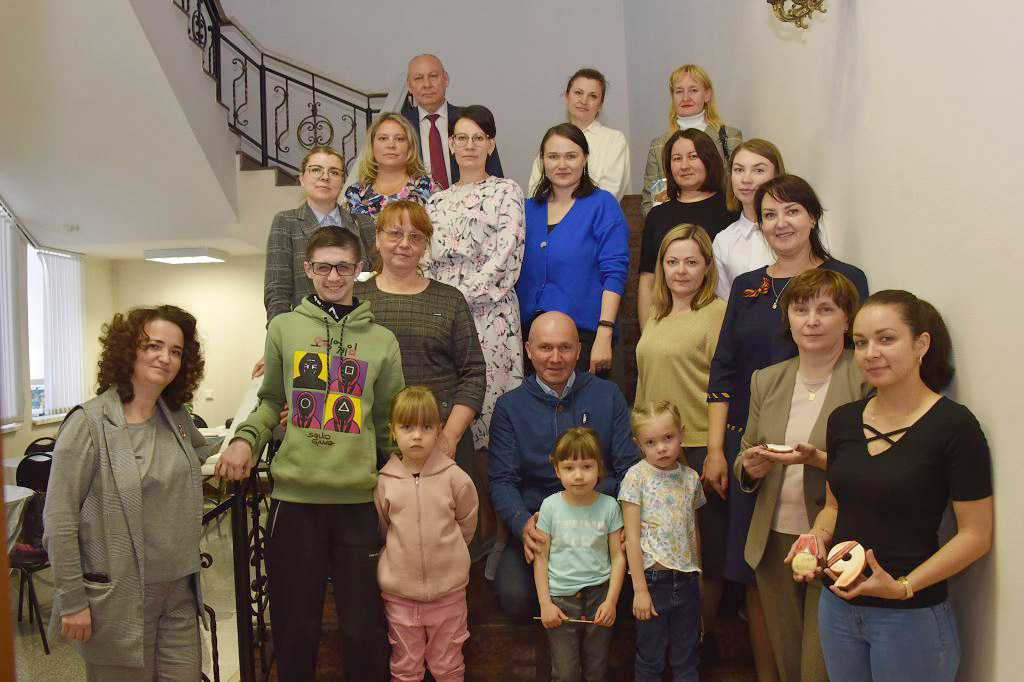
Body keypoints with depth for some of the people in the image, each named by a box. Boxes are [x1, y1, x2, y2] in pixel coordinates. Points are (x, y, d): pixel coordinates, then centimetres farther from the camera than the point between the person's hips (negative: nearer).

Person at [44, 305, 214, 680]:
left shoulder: (177, 417, 5)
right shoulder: (89, 423, -13)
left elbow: (204, 453, 27)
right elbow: (59, 520, -12)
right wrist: (72, 601, -12)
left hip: (179, 593, 5)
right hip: (119, 600, -5)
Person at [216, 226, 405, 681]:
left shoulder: (381, 340, 7)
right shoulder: (285, 327, 7)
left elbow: (390, 422, 12)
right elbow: (271, 400, 15)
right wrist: (245, 438, -4)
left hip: (359, 496, 0)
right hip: (294, 494, 0)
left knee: (363, 626, 6)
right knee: (295, 624, 10)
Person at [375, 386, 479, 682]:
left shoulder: (454, 478, -7)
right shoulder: (384, 482, -5)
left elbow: (466, 525, 7)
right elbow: (381, 530, 9)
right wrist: (402, 554, 8)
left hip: (448, 590, -1)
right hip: (398, 592, 1)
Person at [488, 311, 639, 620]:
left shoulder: (608, 395, 5)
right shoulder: (509, 407, 4)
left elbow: (629, 467, 2)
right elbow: (502, 481, -1)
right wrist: (522, 523, -22)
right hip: (536, 522, 0)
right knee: (514, 596, -25)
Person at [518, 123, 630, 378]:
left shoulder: (603, 205, -2)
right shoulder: (529, 209, 11)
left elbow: (615, 273, -10)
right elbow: (518, 275, 14)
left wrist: (605, 334, -19)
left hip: (585, 332, -4)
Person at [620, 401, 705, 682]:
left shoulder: (690, 477, 4)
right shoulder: (637, 476, -9)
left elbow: (694, 531, 13)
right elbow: (632, 536, -11)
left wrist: (697, 576, 14)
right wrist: (640, 589, -13)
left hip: (687, 579, 4)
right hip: (653, 579, -4)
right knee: (650, 659, 8)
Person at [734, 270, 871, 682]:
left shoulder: (868, 381, -9)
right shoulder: (766, 380, 9)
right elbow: (744, 458, 15)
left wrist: (817, 459, -24)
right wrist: (749, 467, -7)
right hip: (774, 543, 5)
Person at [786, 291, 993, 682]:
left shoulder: (953, 426, -12)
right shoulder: (843, 420, 4)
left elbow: (976, 534, -11)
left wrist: (903, 586, -20)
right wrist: (818, 537, -5)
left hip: (912, 616, -5)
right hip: (837, 607, 5)